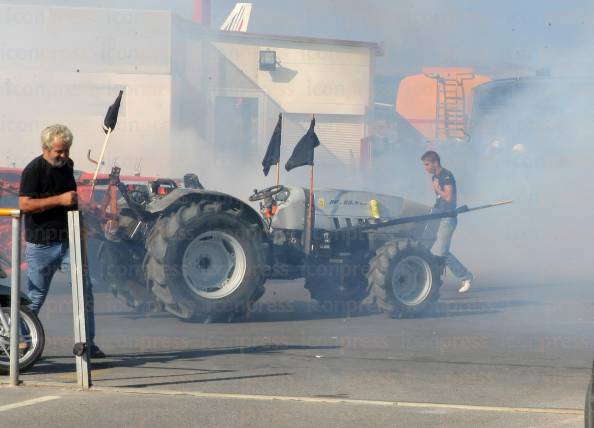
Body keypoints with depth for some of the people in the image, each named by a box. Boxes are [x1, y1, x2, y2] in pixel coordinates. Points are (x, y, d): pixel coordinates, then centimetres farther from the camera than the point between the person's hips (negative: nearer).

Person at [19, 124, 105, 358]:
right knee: (35, 297, 4)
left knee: (84, 290, -4)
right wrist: (60, 200, -24)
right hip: (41, 244, -5)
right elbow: (24, 205, -21)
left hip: (68, 240, 5)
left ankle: (88, 342, 1)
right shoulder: (34, 170, -10)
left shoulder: (67, 166, 11)